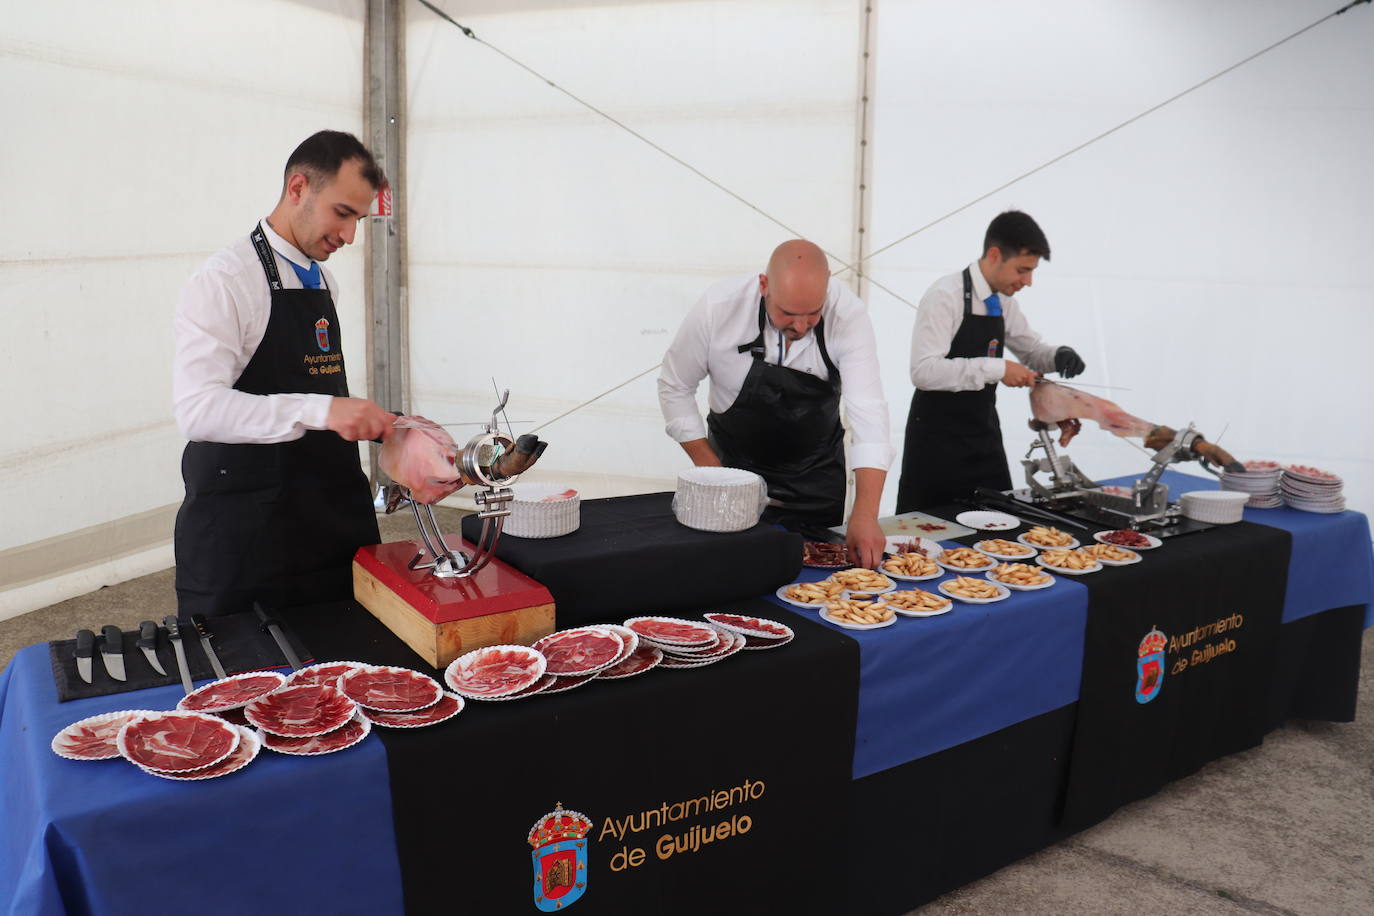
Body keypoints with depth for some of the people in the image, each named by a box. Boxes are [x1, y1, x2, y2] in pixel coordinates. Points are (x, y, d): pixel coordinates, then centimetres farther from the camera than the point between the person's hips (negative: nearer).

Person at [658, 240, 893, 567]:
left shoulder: (849, 316, -24)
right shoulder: (718, 308, -23)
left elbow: (868, 411, -30)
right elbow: (675, 386, -9)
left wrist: (865, 513, -40)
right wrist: (710, 468, -13)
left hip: (817, 475, 1)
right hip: (736, 468, -1)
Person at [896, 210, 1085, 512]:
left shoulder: (1004, 303, 7)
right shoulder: (945, 297, -16)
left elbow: (1032, 350, 21)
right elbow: (923, 371, -26)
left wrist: (1059, 355, -1)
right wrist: (996, 369, -28)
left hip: (984, 438, 7)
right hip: (937, 441, -7)